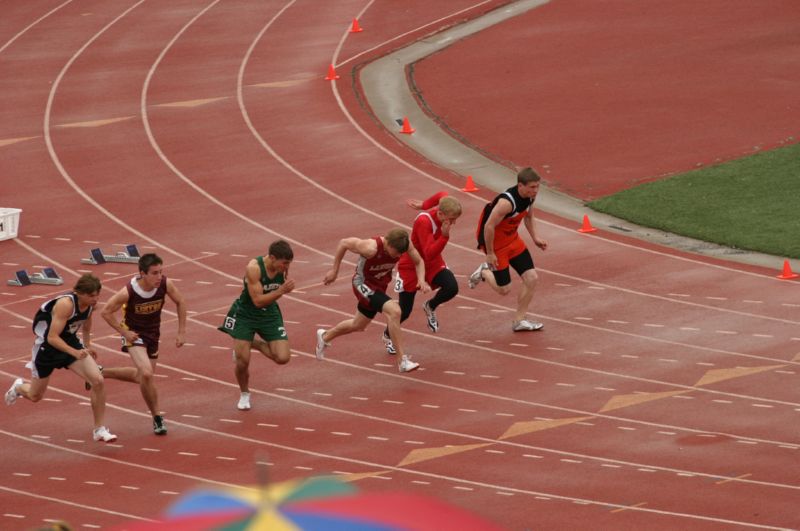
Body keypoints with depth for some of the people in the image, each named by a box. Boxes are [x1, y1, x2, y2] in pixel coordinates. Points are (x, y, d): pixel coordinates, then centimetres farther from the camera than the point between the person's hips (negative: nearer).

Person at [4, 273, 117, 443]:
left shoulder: (91, 304, -10)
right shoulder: (66, 304, -33)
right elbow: (52, 337, -34)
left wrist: (87, 347, 13)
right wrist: (74, 352, -43)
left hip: (70, 342, 5)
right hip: (47, 346, -5)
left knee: (98, 381, -16)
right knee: (35, 396, 13)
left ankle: (99, 429, -4)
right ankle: (19, 387, 52)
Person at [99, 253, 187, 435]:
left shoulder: (165, 284, -22)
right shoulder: (128, 292, -30)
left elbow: (180, 302, -1)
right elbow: (106, 312, -16)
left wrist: (182, 332, -3)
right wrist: (124, 332, -18)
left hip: (152, 334, 5)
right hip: (134, 334, -5)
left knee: (142, 377, 19)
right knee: (147, 374, -24)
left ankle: (101, 373, 41)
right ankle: (157, 417, -5)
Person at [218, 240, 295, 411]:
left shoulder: (282, 267, -12)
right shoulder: (254, 268, -29)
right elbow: (258, 300, -31)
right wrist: (281, 291, -38)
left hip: (270, 314, 4)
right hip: (245, 314, -4)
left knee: (283, 358, -8)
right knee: (242, 360, -5)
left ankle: (255, 344, 20)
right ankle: (244, 394, 25)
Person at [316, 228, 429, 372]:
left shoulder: (405, 244, -21)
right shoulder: (371, 248, -35)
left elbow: (419, 262, -3)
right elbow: (343, 243, -20)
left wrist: (421, 280, -22)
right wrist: (334, 271, -10)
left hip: (379, 286, 7)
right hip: (363, 284, -7)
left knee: (358, 325, 25)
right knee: (394, 311, -29)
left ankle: (325, 337, 53)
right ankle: (402, 361, -23)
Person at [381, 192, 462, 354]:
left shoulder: (442, 212, -14)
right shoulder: (424, 222, -34)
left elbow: (442, 195, 10)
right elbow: (429, 253, -41)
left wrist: (423, 205, 22)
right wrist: (444, 236, -52)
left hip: (433, 264, 6)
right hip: (411, 266, -6)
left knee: (452, 288, -23)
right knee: (404, 311, 0)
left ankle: (430, 307, 10)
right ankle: (388, 336, 33)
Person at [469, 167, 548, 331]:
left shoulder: (530, 196, -9)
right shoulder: (507, 202, -35)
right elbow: (489, 227, -29)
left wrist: (535, 238, 2)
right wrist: (490, 254, -21)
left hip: (512, 239, 8)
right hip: (496, 243, -8)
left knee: (531, 278, 1)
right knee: (504, 289, 0)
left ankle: (520, 320, 15)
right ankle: (484, 272, 30)